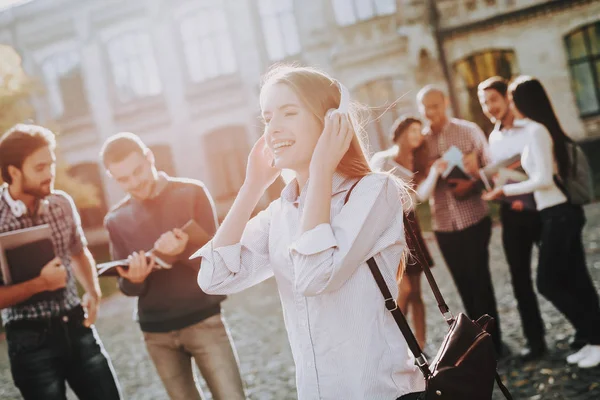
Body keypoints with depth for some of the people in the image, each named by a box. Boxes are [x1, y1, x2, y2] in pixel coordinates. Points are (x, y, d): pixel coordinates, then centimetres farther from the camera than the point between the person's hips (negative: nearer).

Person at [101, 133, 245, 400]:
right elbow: (127, 288, 7)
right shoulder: (116, 220, 5)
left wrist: (183, 250, -26)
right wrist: (134, 280, -17)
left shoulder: (192, 193, -2)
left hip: (203, 320, -2)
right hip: (156, 332, 3)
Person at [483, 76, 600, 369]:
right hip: (563, 211, 9)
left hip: (557, 214, -9)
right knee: (574, 279, 12)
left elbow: (544, 180, -21)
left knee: (548, 282, -1)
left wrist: (505, 191, -12)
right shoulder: (542, 128, 12)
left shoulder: (536, 130, -16)